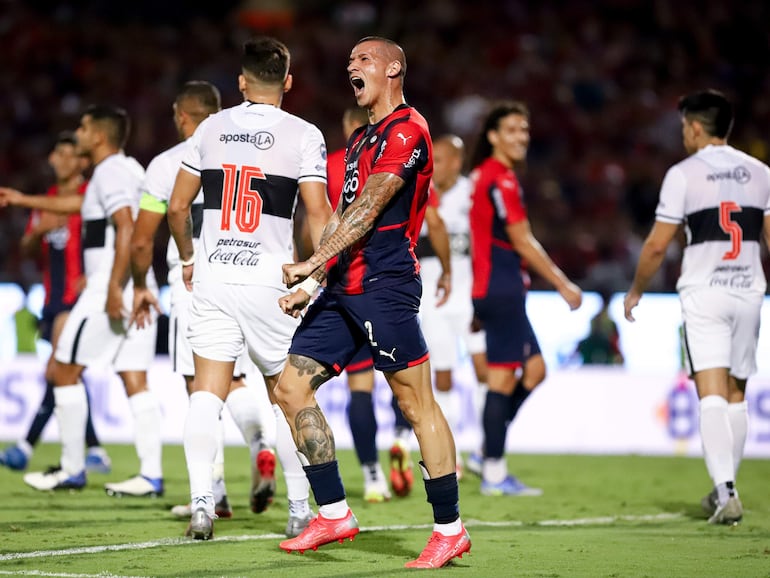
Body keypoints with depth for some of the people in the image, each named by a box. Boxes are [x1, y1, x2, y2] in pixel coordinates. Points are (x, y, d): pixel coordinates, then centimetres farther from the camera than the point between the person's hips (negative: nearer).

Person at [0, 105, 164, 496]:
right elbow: (80, 204, 36)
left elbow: (127, 230, -23)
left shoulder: (111, 172, -10)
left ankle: (72, 470, 4)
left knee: (65, 371, 1)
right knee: (134, 380, 4)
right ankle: (151, 474, -2)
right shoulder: (126, 170, 20)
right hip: (139, 289, 9)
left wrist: (114, 287, -26)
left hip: (110, 287, -9)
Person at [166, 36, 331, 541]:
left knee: (207, 392, 0)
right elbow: (318, 215, -8)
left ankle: (202, 499, -14)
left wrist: (187, 257, 27)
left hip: (213, 277, 2)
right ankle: (300, 509, 13)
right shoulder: (303, 135, -2)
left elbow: (178, 207, 12)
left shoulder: (211, 128, 8)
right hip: (269, 281, -2)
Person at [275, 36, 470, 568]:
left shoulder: (407, 130, -8)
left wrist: (314, 263, -19)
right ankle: (334, 514, 8)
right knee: (292, 388, 4)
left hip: (385, 285, -10)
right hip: (345, 287, 10)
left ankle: (450, 529, 0)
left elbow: (368, 209, -16)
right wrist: (311, 285, 19)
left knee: (417, 404, -6)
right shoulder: (361, 139, 23)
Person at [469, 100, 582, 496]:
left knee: (534, 368, 12)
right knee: (503, 376, -7)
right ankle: (494, 472, -4)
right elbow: (522, 241, -14)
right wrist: (563, 285, -10)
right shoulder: (500, 179, -13)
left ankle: (490, 448, 11)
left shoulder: (485, 175, 17)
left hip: (501, 290, 10)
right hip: (500, 289, -10)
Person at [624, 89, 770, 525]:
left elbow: (657, 246, -3)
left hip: (703, 293, -4)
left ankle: (726, 490, -22)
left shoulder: (683, 174, -4)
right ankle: (725, 489, 20)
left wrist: (636, 290, 11)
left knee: (712, 393, -10)